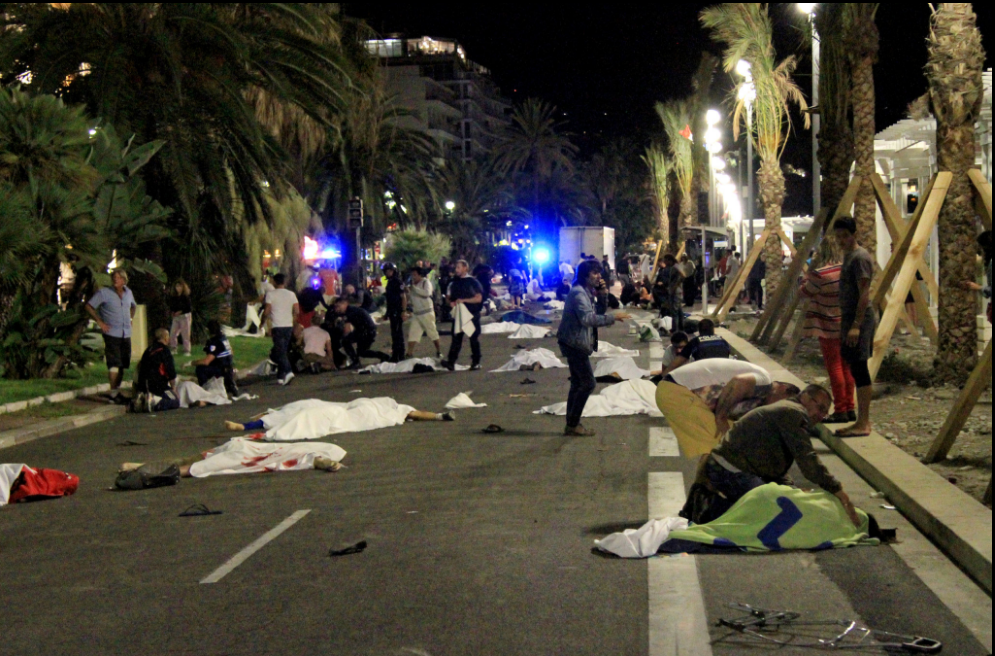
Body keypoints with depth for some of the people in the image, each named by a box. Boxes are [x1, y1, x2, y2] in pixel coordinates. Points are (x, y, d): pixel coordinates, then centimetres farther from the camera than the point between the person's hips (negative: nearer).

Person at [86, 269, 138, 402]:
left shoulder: (128, 292, 11)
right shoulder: (104, 292, -5)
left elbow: (134, 306, 32)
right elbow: (89, 307, -5)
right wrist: (99, 322, -10)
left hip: (126, 334, 6)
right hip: (112, 333, -6)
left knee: (123, 365, 9)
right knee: (114, 365, -12)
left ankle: (117, 390, 21)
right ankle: (113, 393, -9)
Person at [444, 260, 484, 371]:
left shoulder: (472, 282, -2)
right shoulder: (455, 283, 13)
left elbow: (478, 298, -8)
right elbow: (451, 297, 22)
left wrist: (463, 300, -15)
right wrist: (451, 303, -2)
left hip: (472, 315, -4)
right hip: (458, 314, 4)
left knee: (474, 339, 3)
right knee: (456, 338, -4)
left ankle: (476, 363, 11)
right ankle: (451, 362, -11)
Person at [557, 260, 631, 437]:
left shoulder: (587, 292, 14)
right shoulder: (578, 293, -18)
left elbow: (599, 311, 17)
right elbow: (587, 318, -28)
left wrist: (600, 292, 4)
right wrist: (613, 318, -27)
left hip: (576, 344, 11)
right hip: (575, 344, -11)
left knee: (578, 383, 14)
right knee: (588, 383, -9)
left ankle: (572, 425, 19)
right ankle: (573, 424, -5)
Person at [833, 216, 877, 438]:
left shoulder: (860, 258, -13)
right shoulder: (848, 256, 17)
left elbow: (864, 294, -19)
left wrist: (856, 325, -24)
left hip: (860, 319, -10)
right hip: (851, 318, 10)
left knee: (859, 370, -10)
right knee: (858, 370, 11)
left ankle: (863, 424, -10)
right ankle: (863, 420, 15)